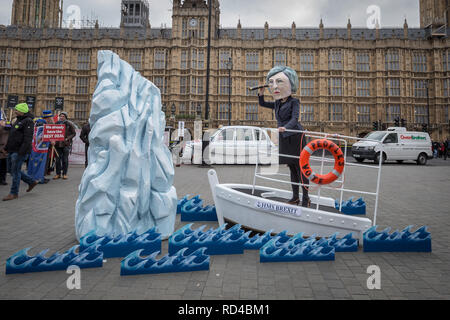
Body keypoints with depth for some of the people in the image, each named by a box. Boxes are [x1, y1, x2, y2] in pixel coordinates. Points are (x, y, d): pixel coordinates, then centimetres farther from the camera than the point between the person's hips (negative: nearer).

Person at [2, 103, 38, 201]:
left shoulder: (28, 121, -13)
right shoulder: (18, 120, 18)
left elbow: (28, 138, -21)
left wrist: (21, 151, -26)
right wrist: (7, 147, 19)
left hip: (19, 151, -10)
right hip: (12, 150, 10)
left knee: (15, 171, -4)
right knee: (12, 170, 14)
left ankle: (14, 193, 6)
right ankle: (32, 182, 25)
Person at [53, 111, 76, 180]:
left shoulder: (69, 124, 0)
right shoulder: (57, 124, 9)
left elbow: (74, 133, 3)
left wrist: (67, 138, -10)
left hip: (66, 144, -3)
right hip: (58, 144, 3)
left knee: (65, 159, 2)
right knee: (58, 159, 5)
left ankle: (64, 174, 11)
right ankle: (58, 174, 13)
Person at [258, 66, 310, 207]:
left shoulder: (294, 102, -6)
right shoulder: (277, 104, 14)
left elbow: (294, 119, -20)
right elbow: (262, 103, 26)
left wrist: (285, 127, -39)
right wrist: (261, 92, 9)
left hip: (296, 136, -7)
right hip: (284, 139, 7)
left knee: (300, 167, -5)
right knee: (292, 168, 12)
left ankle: (306, 198, 2)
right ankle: (295, 197, 21)